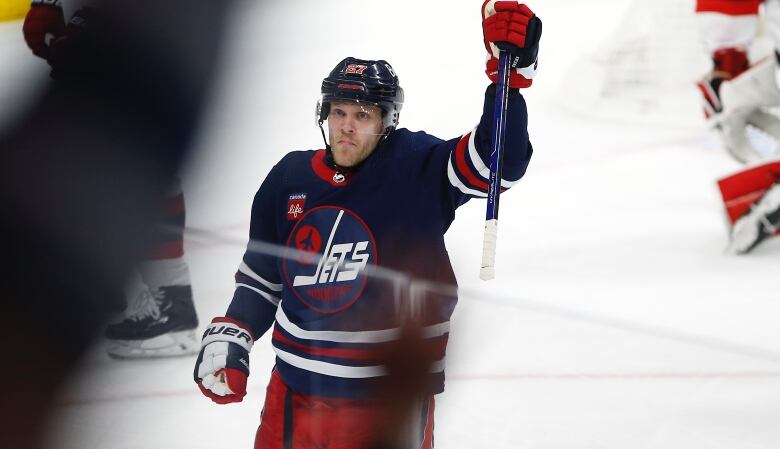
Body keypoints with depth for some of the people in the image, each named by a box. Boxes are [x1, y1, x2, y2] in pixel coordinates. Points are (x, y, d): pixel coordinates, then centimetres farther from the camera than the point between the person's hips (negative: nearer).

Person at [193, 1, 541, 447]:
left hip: (388, 396, -5)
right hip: (294, 390, 5)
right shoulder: (289, 179, 3)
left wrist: (512, 67, -36)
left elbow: (498, 160, -25)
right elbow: (261, 276, 15)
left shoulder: (416, 169, -10)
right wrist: (227, 340, 4)